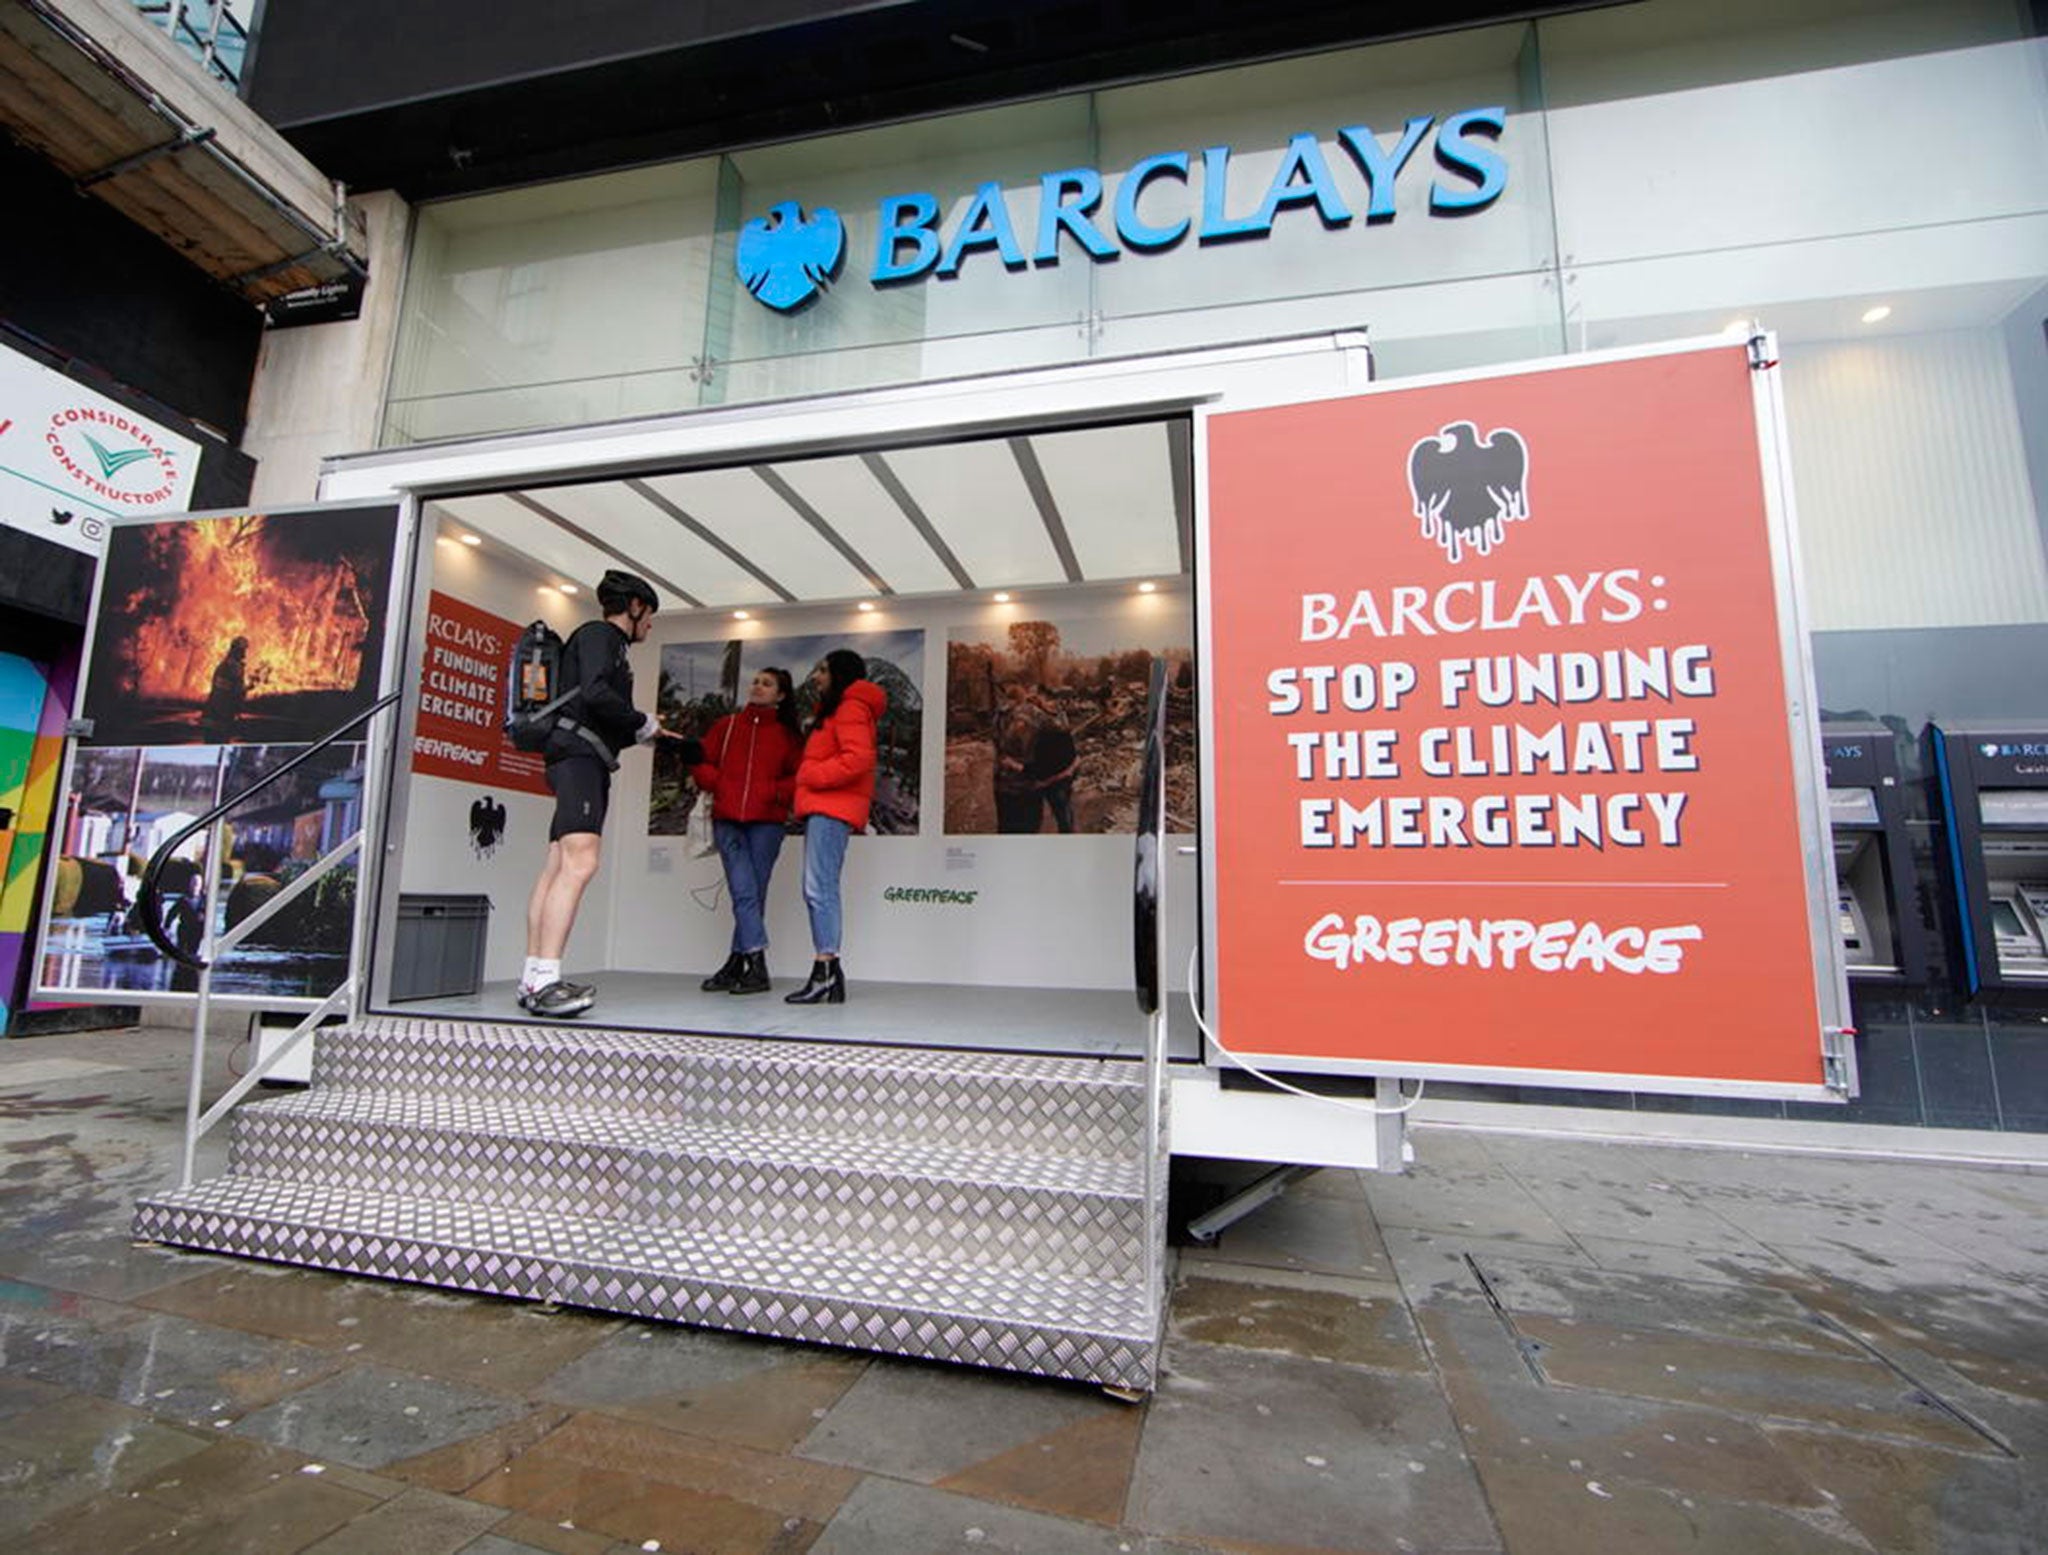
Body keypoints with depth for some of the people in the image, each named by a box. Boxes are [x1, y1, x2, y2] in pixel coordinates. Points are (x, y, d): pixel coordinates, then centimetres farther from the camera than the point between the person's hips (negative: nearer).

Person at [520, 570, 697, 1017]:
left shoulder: (610, 644, 28)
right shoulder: (599, 634, 1)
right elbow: (594, 693, -16)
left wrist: (650, 736, 27)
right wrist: (644, 723, -5)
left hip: (585, 759, 10)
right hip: (578, 754, -10)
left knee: (557, 867, 2)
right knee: (579, 862, -21)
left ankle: (532, 979, 1)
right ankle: (545, 980, -27)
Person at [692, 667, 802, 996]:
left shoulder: (788, 735, 11)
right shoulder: (726, 725, 17)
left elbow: (799, 777, 5)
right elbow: (702, 762, 16)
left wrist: (774, 793, -10)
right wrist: (718, 784, -1)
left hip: (767, 822, -1)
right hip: (727, 820, 1)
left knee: (754, 894, 0)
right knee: (744, 892, -9)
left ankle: (736, 965, 6)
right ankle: (757, 966, -11)